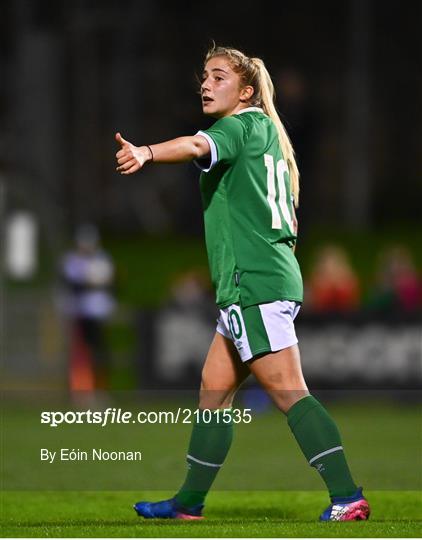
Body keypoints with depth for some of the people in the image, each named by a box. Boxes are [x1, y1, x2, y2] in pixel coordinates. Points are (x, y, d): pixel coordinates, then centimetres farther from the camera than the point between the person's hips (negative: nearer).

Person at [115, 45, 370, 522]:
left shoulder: (248, 123, -5)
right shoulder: (266, 134, 22)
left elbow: (199, 146, -29)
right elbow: (290, 223, 26)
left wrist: (145, 153, -46)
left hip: (253, 283, -10)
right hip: (270, 278, 10)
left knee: (288, 393, -12)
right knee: (213, 392, 14)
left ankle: (347, 496, -15)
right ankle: (189, 503, 21)